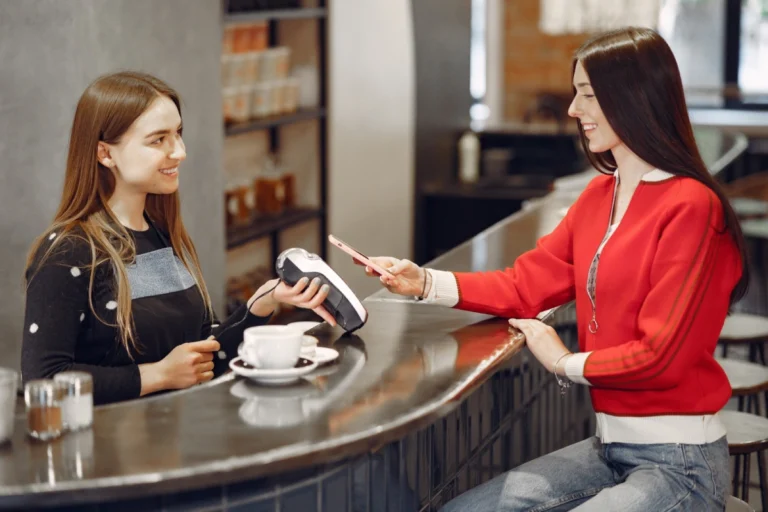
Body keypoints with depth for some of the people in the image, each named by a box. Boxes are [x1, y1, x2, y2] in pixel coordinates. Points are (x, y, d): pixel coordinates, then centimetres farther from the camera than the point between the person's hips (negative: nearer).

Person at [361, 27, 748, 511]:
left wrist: (566, 363, -4)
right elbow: (526, 283, 11)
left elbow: (659, 354, -19)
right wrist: (426, 282, 0)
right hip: (609, 446, 8)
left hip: (679, 464, -8)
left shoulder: (689, 207, -18)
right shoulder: (599, 195, 8)